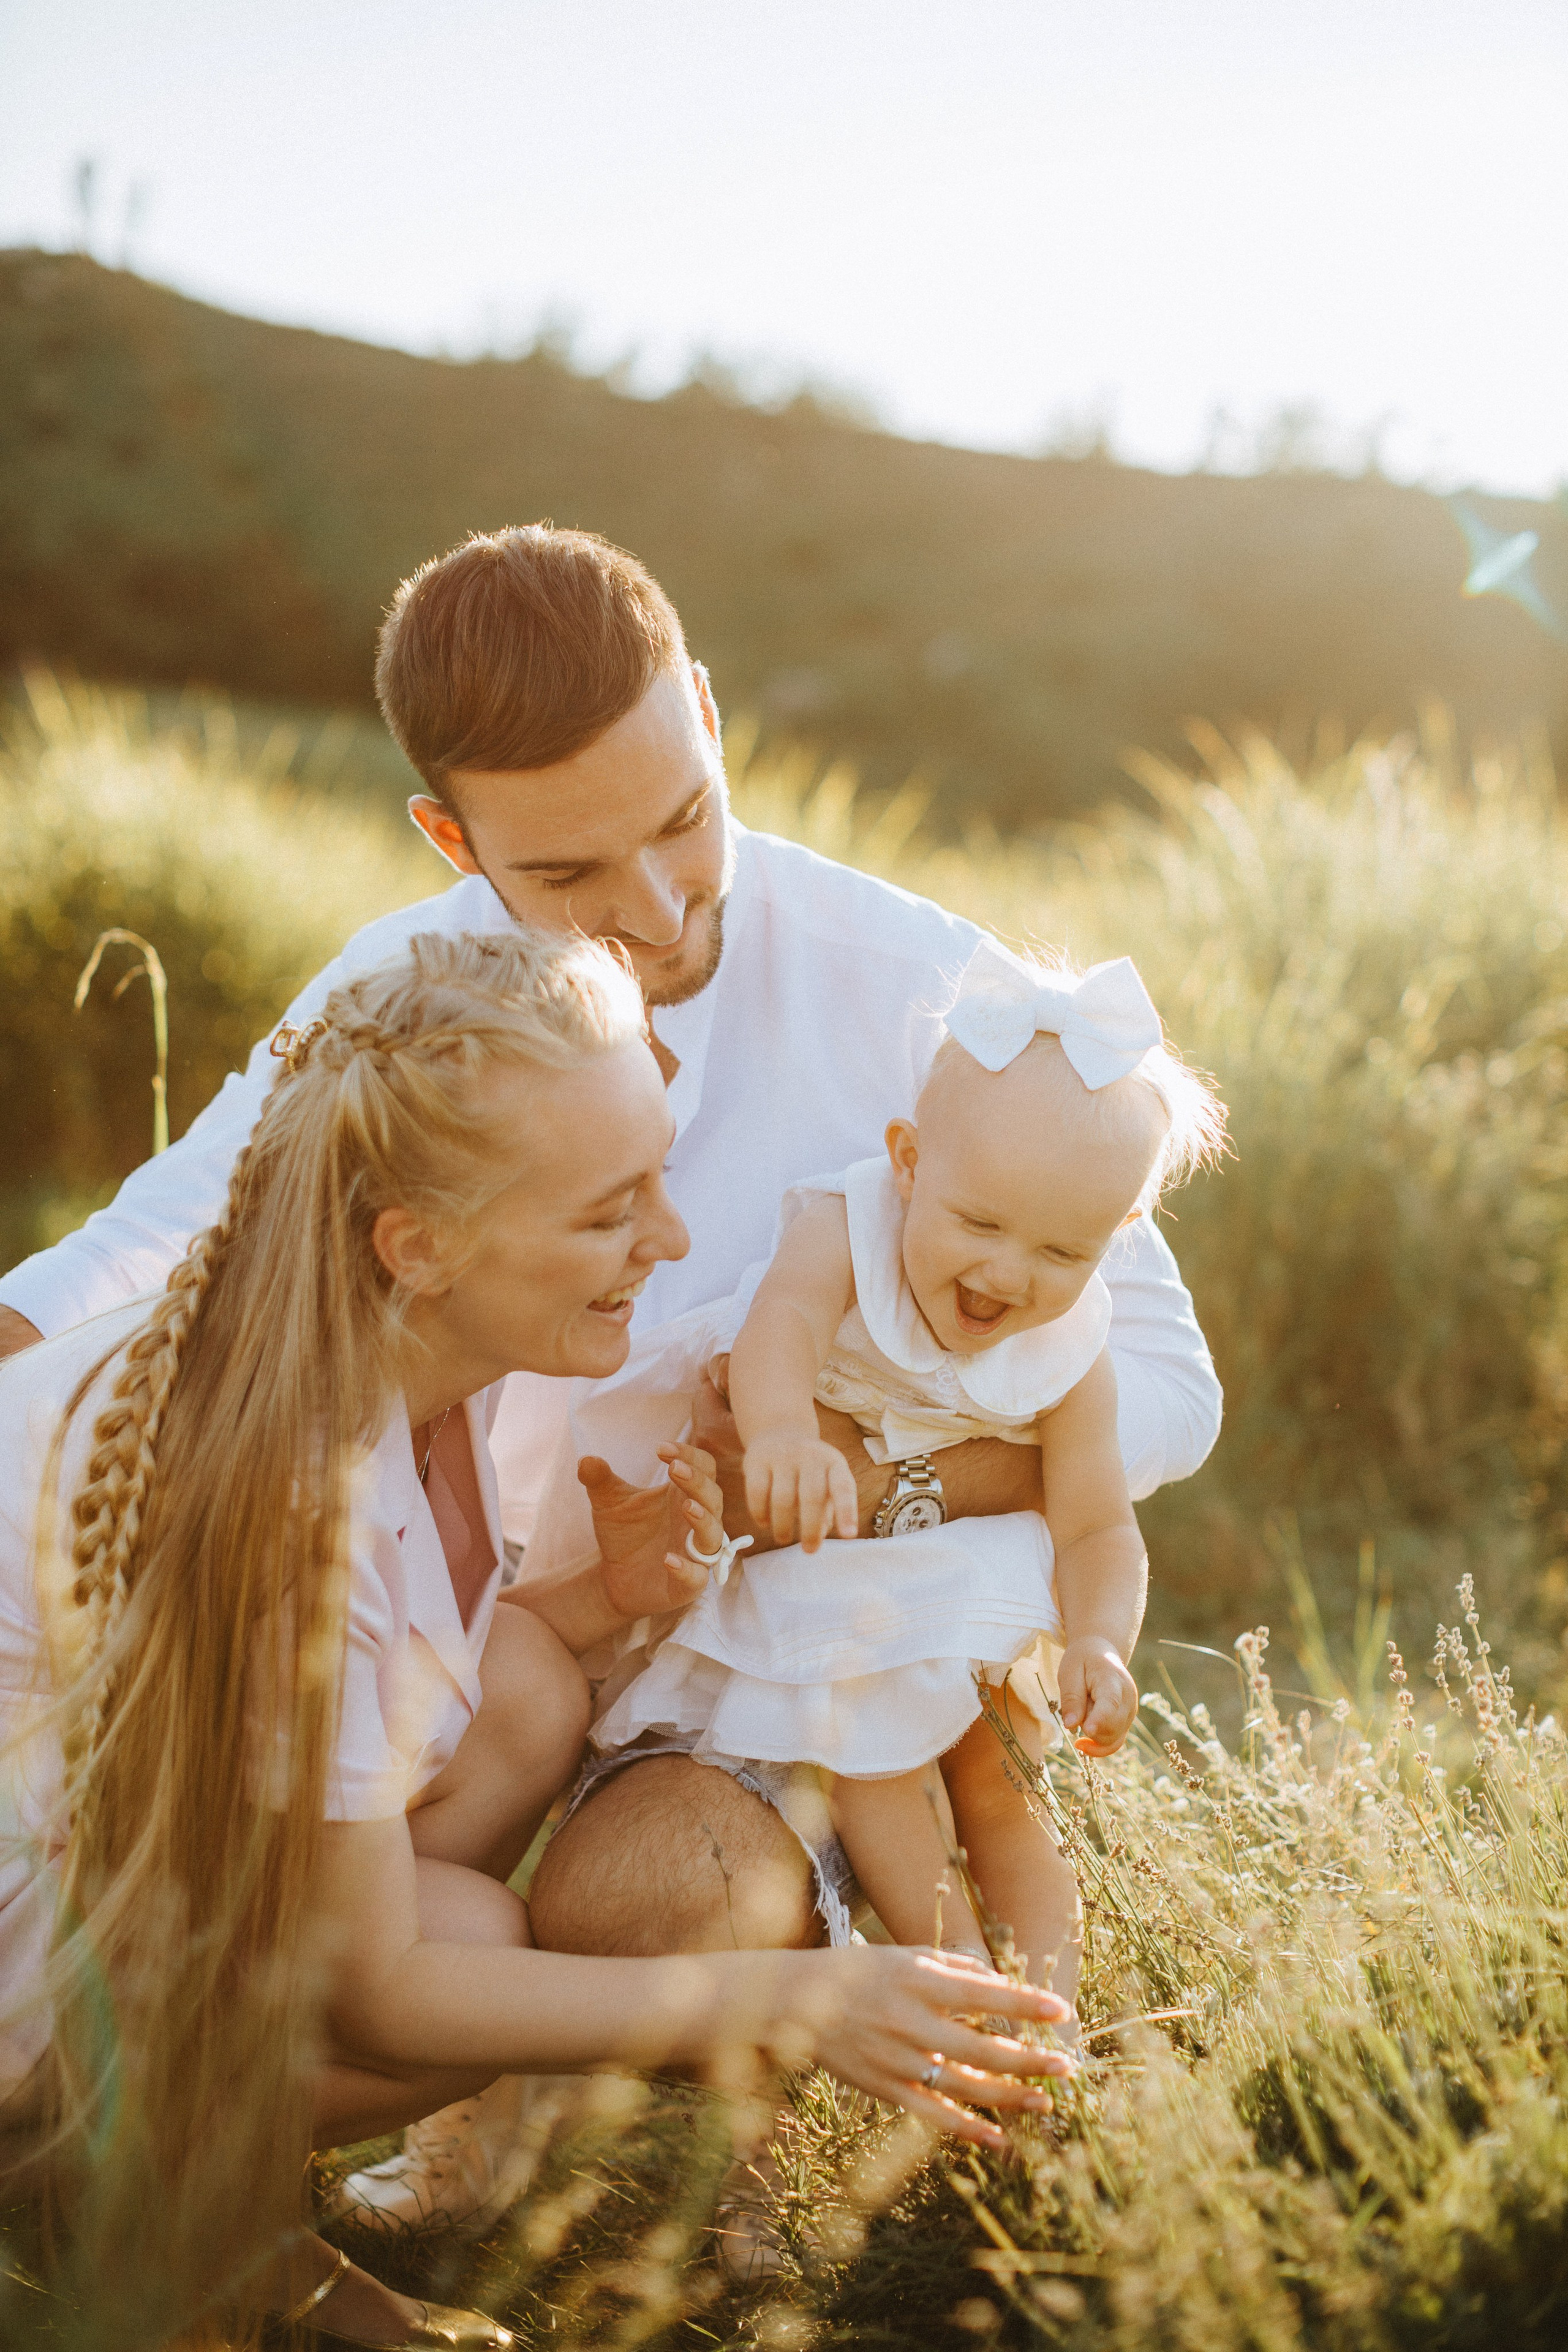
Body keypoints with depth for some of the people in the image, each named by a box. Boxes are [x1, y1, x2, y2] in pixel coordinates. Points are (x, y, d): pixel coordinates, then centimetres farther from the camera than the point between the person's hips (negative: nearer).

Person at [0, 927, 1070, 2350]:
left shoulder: (427, 1342, -10)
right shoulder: (285, 1485, -35)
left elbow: (376, 1659, 4)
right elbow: (376, 1994, -26)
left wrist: (602, 1595, -15)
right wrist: (781, 2001, -26)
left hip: (117, 1774, 8)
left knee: (526, 1697, -11)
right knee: (473, 1942, -22)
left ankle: (241, 2221, 5)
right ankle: (114, 2181, 5)